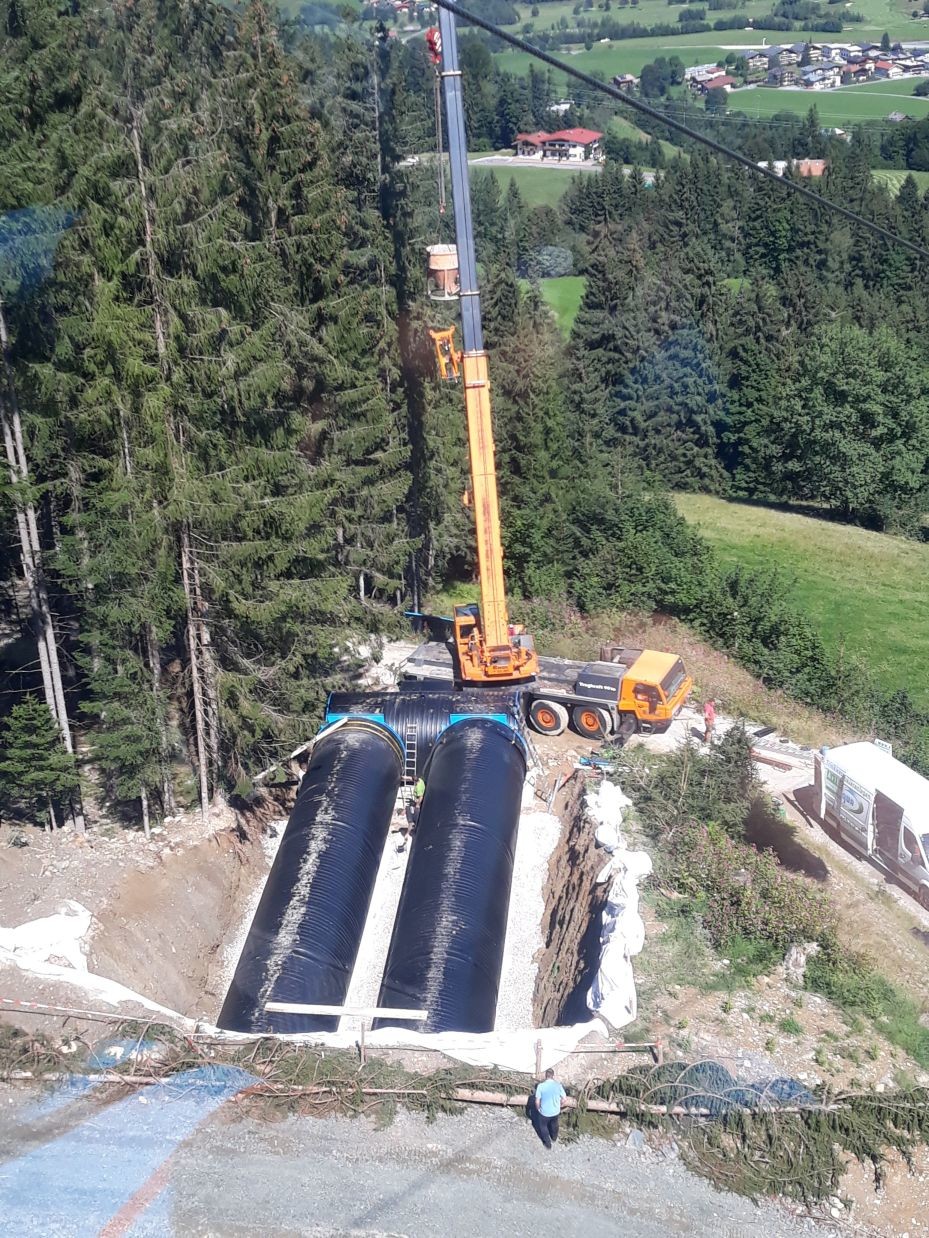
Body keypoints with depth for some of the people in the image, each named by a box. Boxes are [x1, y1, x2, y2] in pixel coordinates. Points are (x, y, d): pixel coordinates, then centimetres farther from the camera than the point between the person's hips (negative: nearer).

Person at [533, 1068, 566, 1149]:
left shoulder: (541, 1086, -23)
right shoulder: (558, 1085, -17)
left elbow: (537, 1101, -17)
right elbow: (564, 1098, -7)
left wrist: (538, 1109, 3)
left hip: (544, 1112, -3)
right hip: (556, 1111, 3)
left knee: (543, 1126, 26)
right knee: (554, 1125, 32)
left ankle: (548, 1143, 39)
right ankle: (554, 1138, 55)